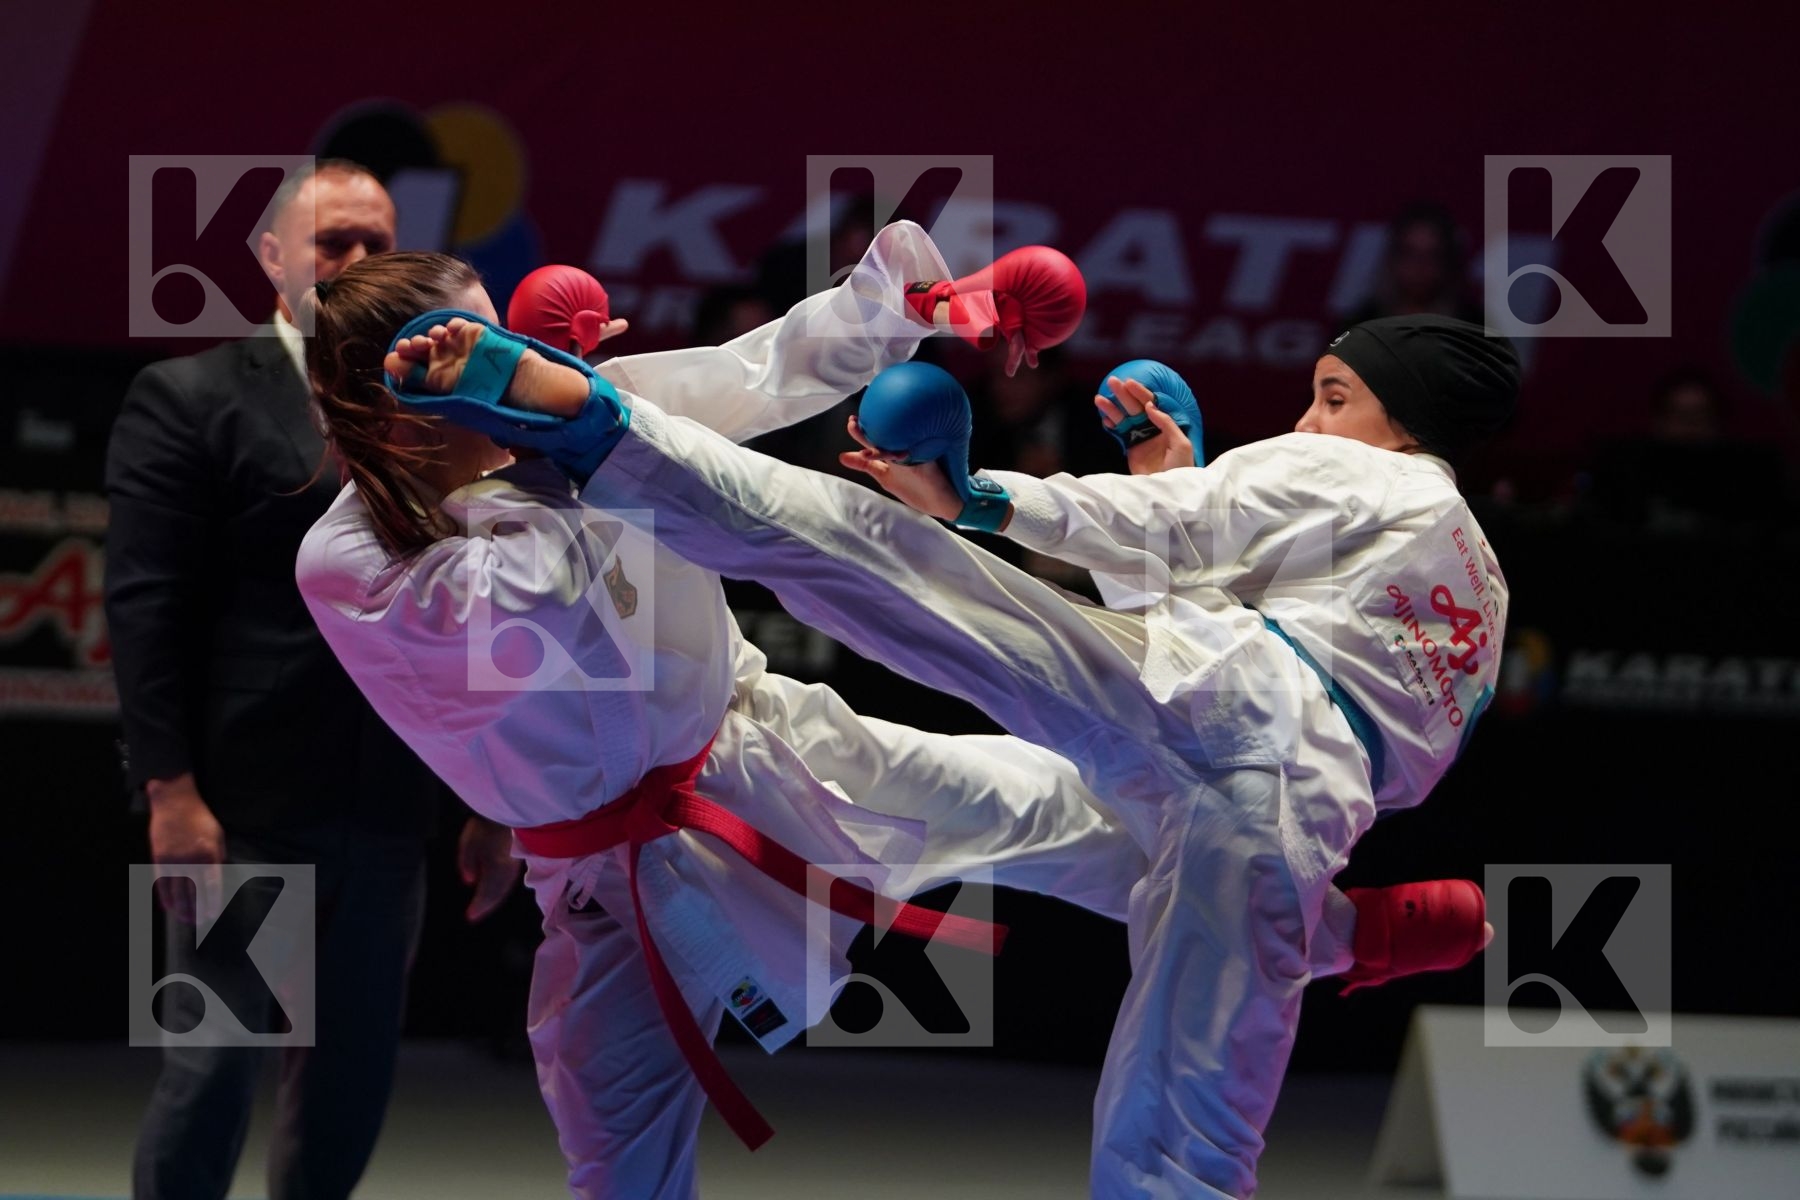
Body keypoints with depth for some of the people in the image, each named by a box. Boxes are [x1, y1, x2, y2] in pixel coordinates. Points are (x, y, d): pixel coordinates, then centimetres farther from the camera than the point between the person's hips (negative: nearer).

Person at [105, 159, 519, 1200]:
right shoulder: (192, 401, -1)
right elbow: (146, 607, -8)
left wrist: (493, 807, 11)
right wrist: (169, 789, -16)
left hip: (385, 817, 5)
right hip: (245, 805, -5)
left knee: (354, 1079, 8)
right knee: (214, 1066, -5)